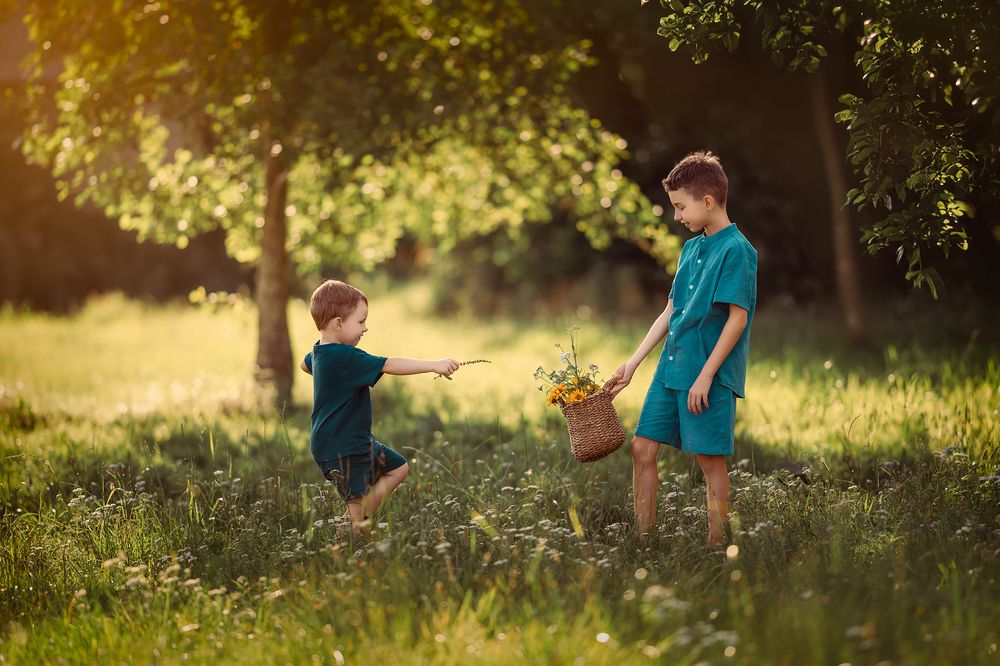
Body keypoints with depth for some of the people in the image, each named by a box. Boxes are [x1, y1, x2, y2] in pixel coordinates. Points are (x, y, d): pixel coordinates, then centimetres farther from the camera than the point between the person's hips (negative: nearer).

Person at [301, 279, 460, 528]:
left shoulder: (318, 352, 5)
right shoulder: (345, 357, -26)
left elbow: (305, 364, 30)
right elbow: (389, 365, -30)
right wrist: (434, 365, -30)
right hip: (342, 449, -10)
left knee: (398, 468, 16)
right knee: (357, 501, -4)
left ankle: (357, 518, 16)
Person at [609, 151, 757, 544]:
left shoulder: (736, 250, -11)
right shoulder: (691, 249, 14)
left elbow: (738, 318, -16)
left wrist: (706, 376, -18)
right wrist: (633, 364, 15)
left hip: (710, 376, -8)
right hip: (670, 370, 8)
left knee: (710, 459, -2)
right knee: (642, 449, 6)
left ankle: (716, 546, 7)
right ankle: (644, 539, 14)